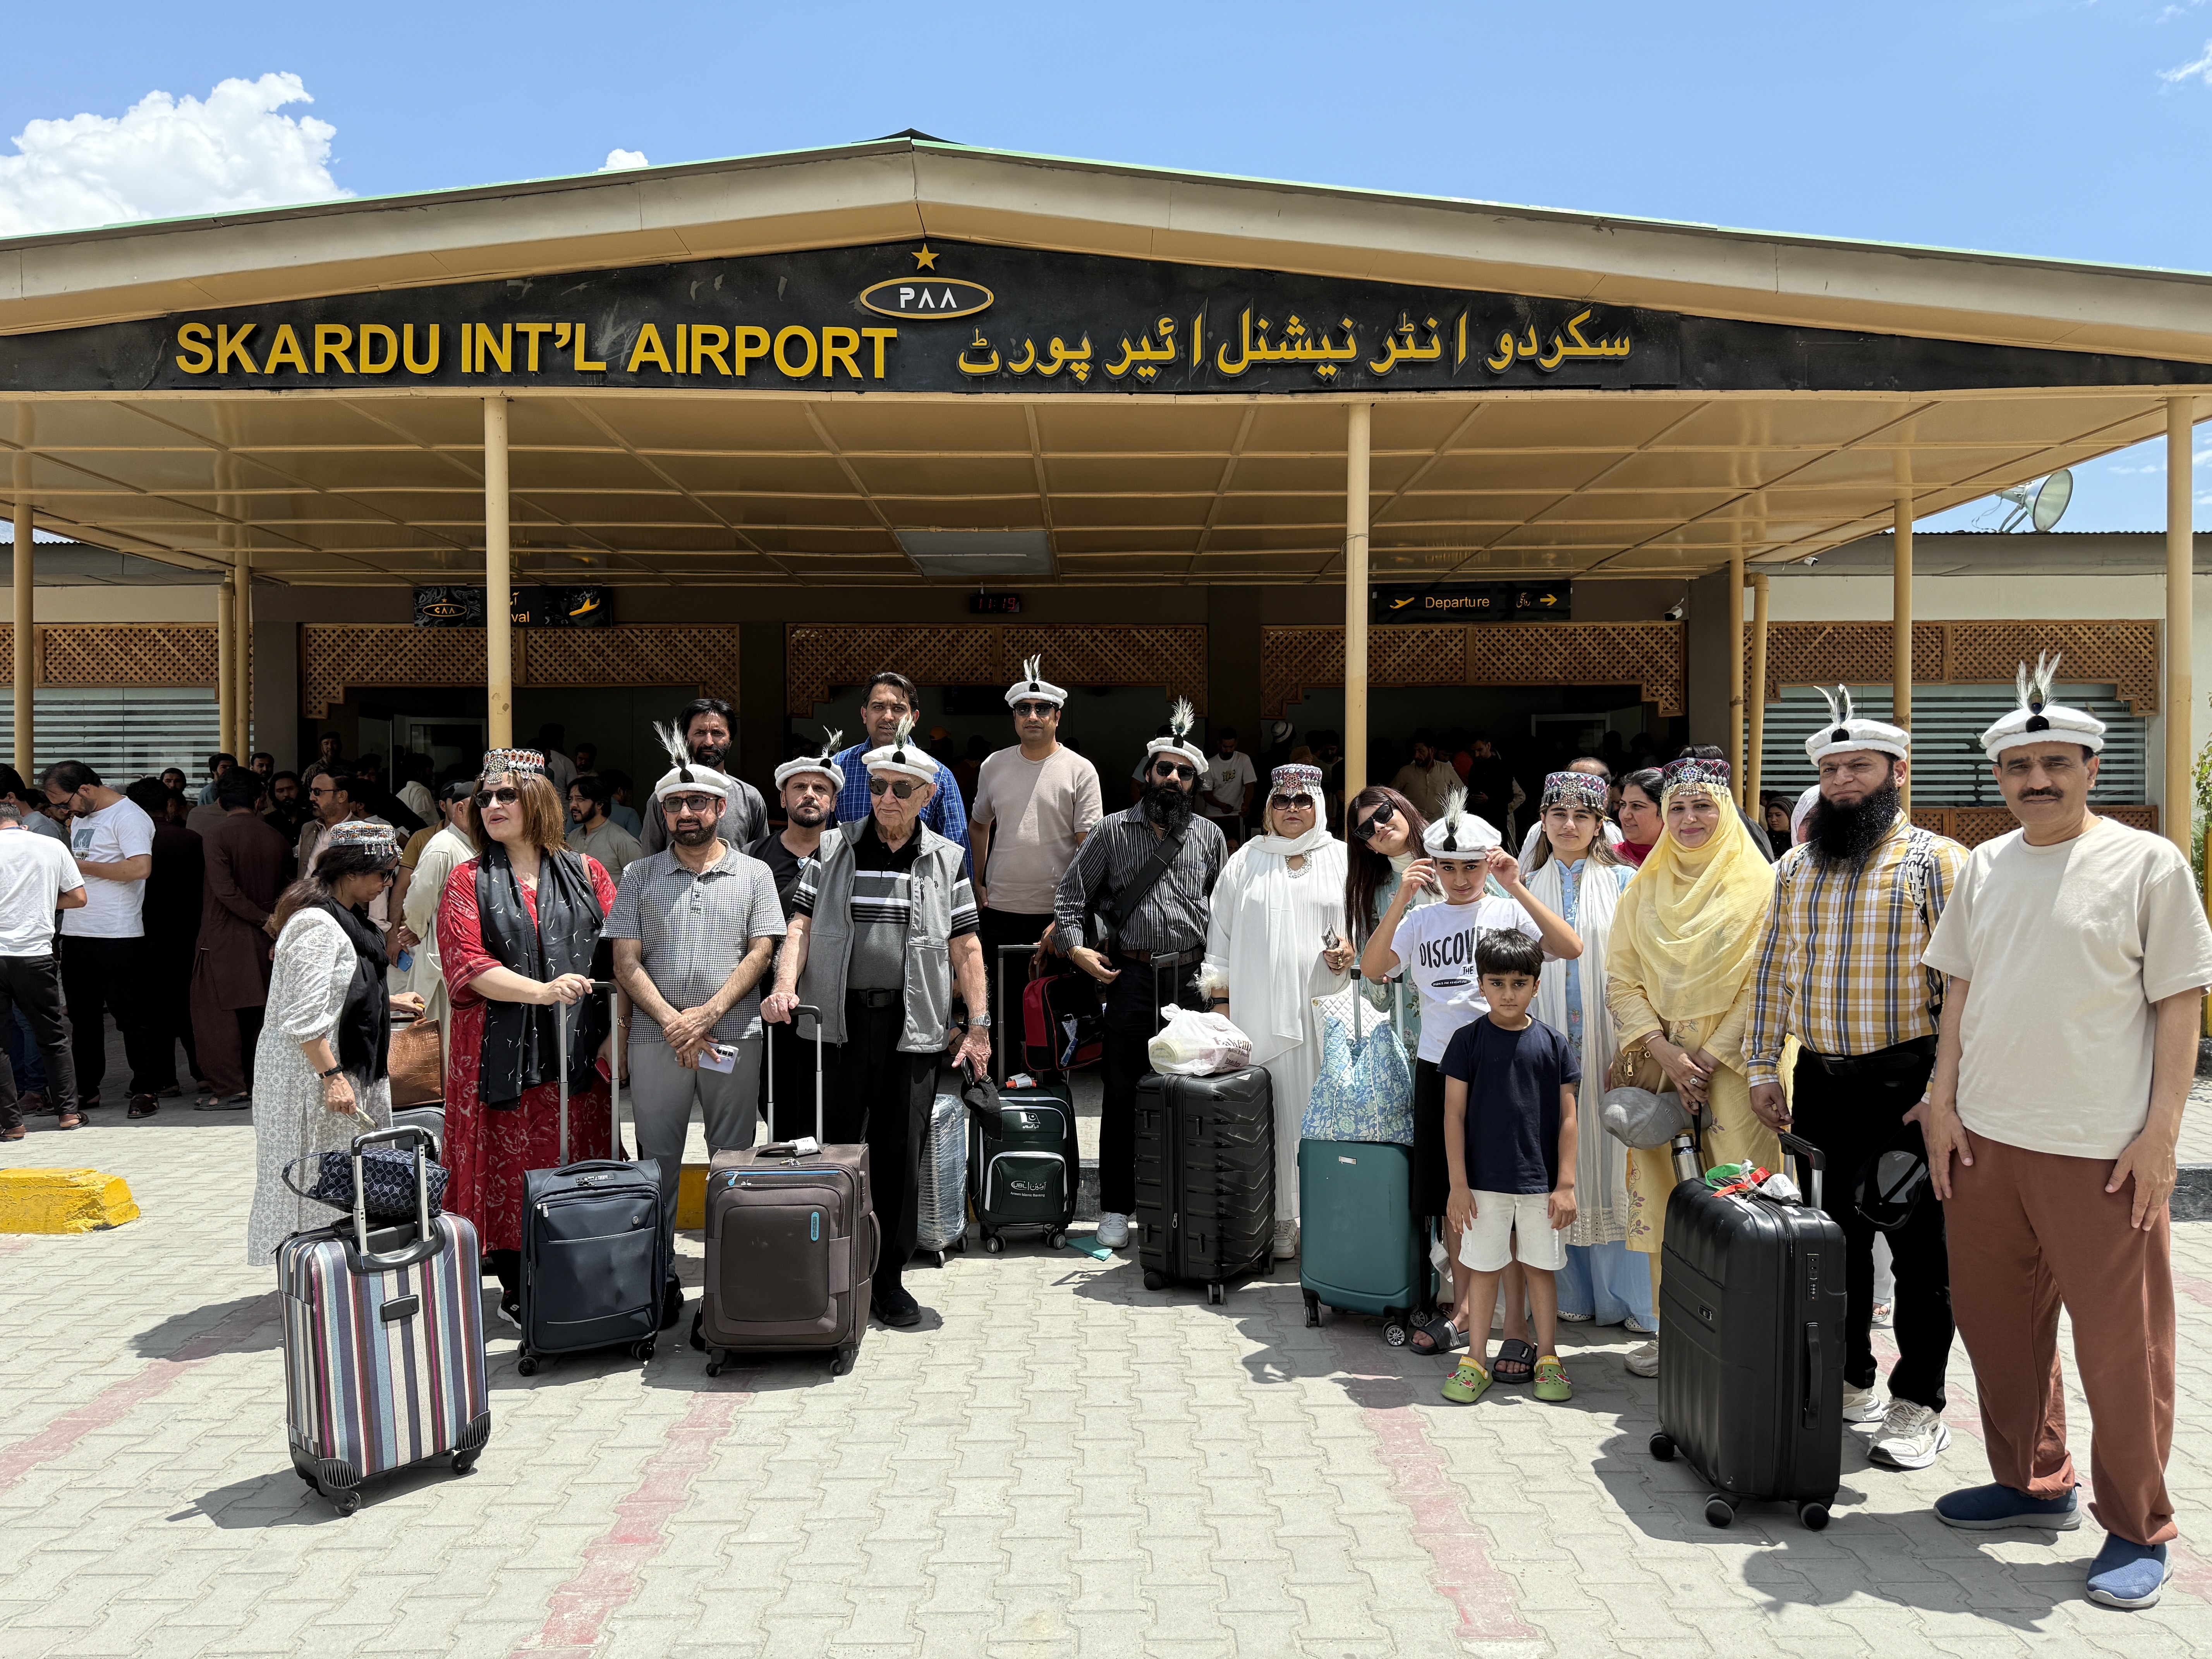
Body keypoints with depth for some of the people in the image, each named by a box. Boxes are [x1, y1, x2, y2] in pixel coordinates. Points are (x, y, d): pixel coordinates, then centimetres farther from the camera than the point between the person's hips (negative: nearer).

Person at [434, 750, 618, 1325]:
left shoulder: (584, 873, 10)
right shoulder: (469, 881, 6)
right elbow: (465, 964, -6)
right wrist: (540, 991, -19)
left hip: (577, 1049, 1)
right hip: (500, 1051, -1)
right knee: (509, 1173, 1)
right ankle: (517, 1293, 14)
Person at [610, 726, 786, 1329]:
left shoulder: (753, 874, 8)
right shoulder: (640, 876, 10)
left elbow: (761, 952, 0)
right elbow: (626, 961, 4)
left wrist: (705, 1015, -11)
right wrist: (672, 1021, -10)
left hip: (734, 1036, -1)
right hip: (656, 1036, 1)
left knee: (734, 1160, 3)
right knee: (657, 1160, 4)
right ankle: (659, 1279, 12)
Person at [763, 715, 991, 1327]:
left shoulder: (946, 859, 9)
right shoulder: (834, 849, 9)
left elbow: (965, 948, 8)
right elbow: (803, 924, 4)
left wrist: (978, 1025, 2)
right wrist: (785, 986, -13)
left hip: (912, 1024, 0)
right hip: (839, 1019, 0)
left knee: (901, 1153, 5)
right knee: (833, 1148, 3)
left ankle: (889, 1278, 17)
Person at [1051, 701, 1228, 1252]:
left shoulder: (1210, 836, 11)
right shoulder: (1113, 830, 7)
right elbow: (1070, 893, 10)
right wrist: (1075, 947, -2)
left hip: (1192, 980, 1)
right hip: (1130, 977, -1)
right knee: (1122, 1097, 2)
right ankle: (1115, 1210, 12)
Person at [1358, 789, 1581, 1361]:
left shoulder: (1509, 911, 2)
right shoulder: (1420, 921, 9)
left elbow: (1571, 948, -15)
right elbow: (1371, 968, -7)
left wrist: (1517, 888, -19)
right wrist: (1401, 900, -16)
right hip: (1439, 1067, 3)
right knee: (1452, 1198, 13)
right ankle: (1464, 1311, 27)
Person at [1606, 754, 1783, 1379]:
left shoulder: (1758, 886, 1)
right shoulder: (1644, 889, 10)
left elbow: (1767, 985, -5)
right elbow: (1621, 979, 5)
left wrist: (1708, 1057, -12)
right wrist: (1666, 1053, -8)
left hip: (1733, 1064, -3)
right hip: (1659, 1062, 3)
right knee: (1662, 1193, 3)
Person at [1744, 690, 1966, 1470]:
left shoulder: (1935, 862, -5)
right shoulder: (1796, 868, 12)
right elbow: (1772, 972, 14)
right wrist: (1762, 1067, 9)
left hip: (1905, 1078, -5)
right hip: (1820, 1080, 5)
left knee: (1920, 1246, 4)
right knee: (1834, 1239, 14)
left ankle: (1918, 1405, 15)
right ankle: (1846, 1382, 28)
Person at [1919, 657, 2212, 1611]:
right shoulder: (1983, 868, 9)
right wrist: (1943, 1102, 8)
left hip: (2102, 1150, -5)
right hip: (1985, 1138, 6)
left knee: (2121, 1342, 3)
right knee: (1995, 1319, 15)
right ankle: (2034, 1485, 32)